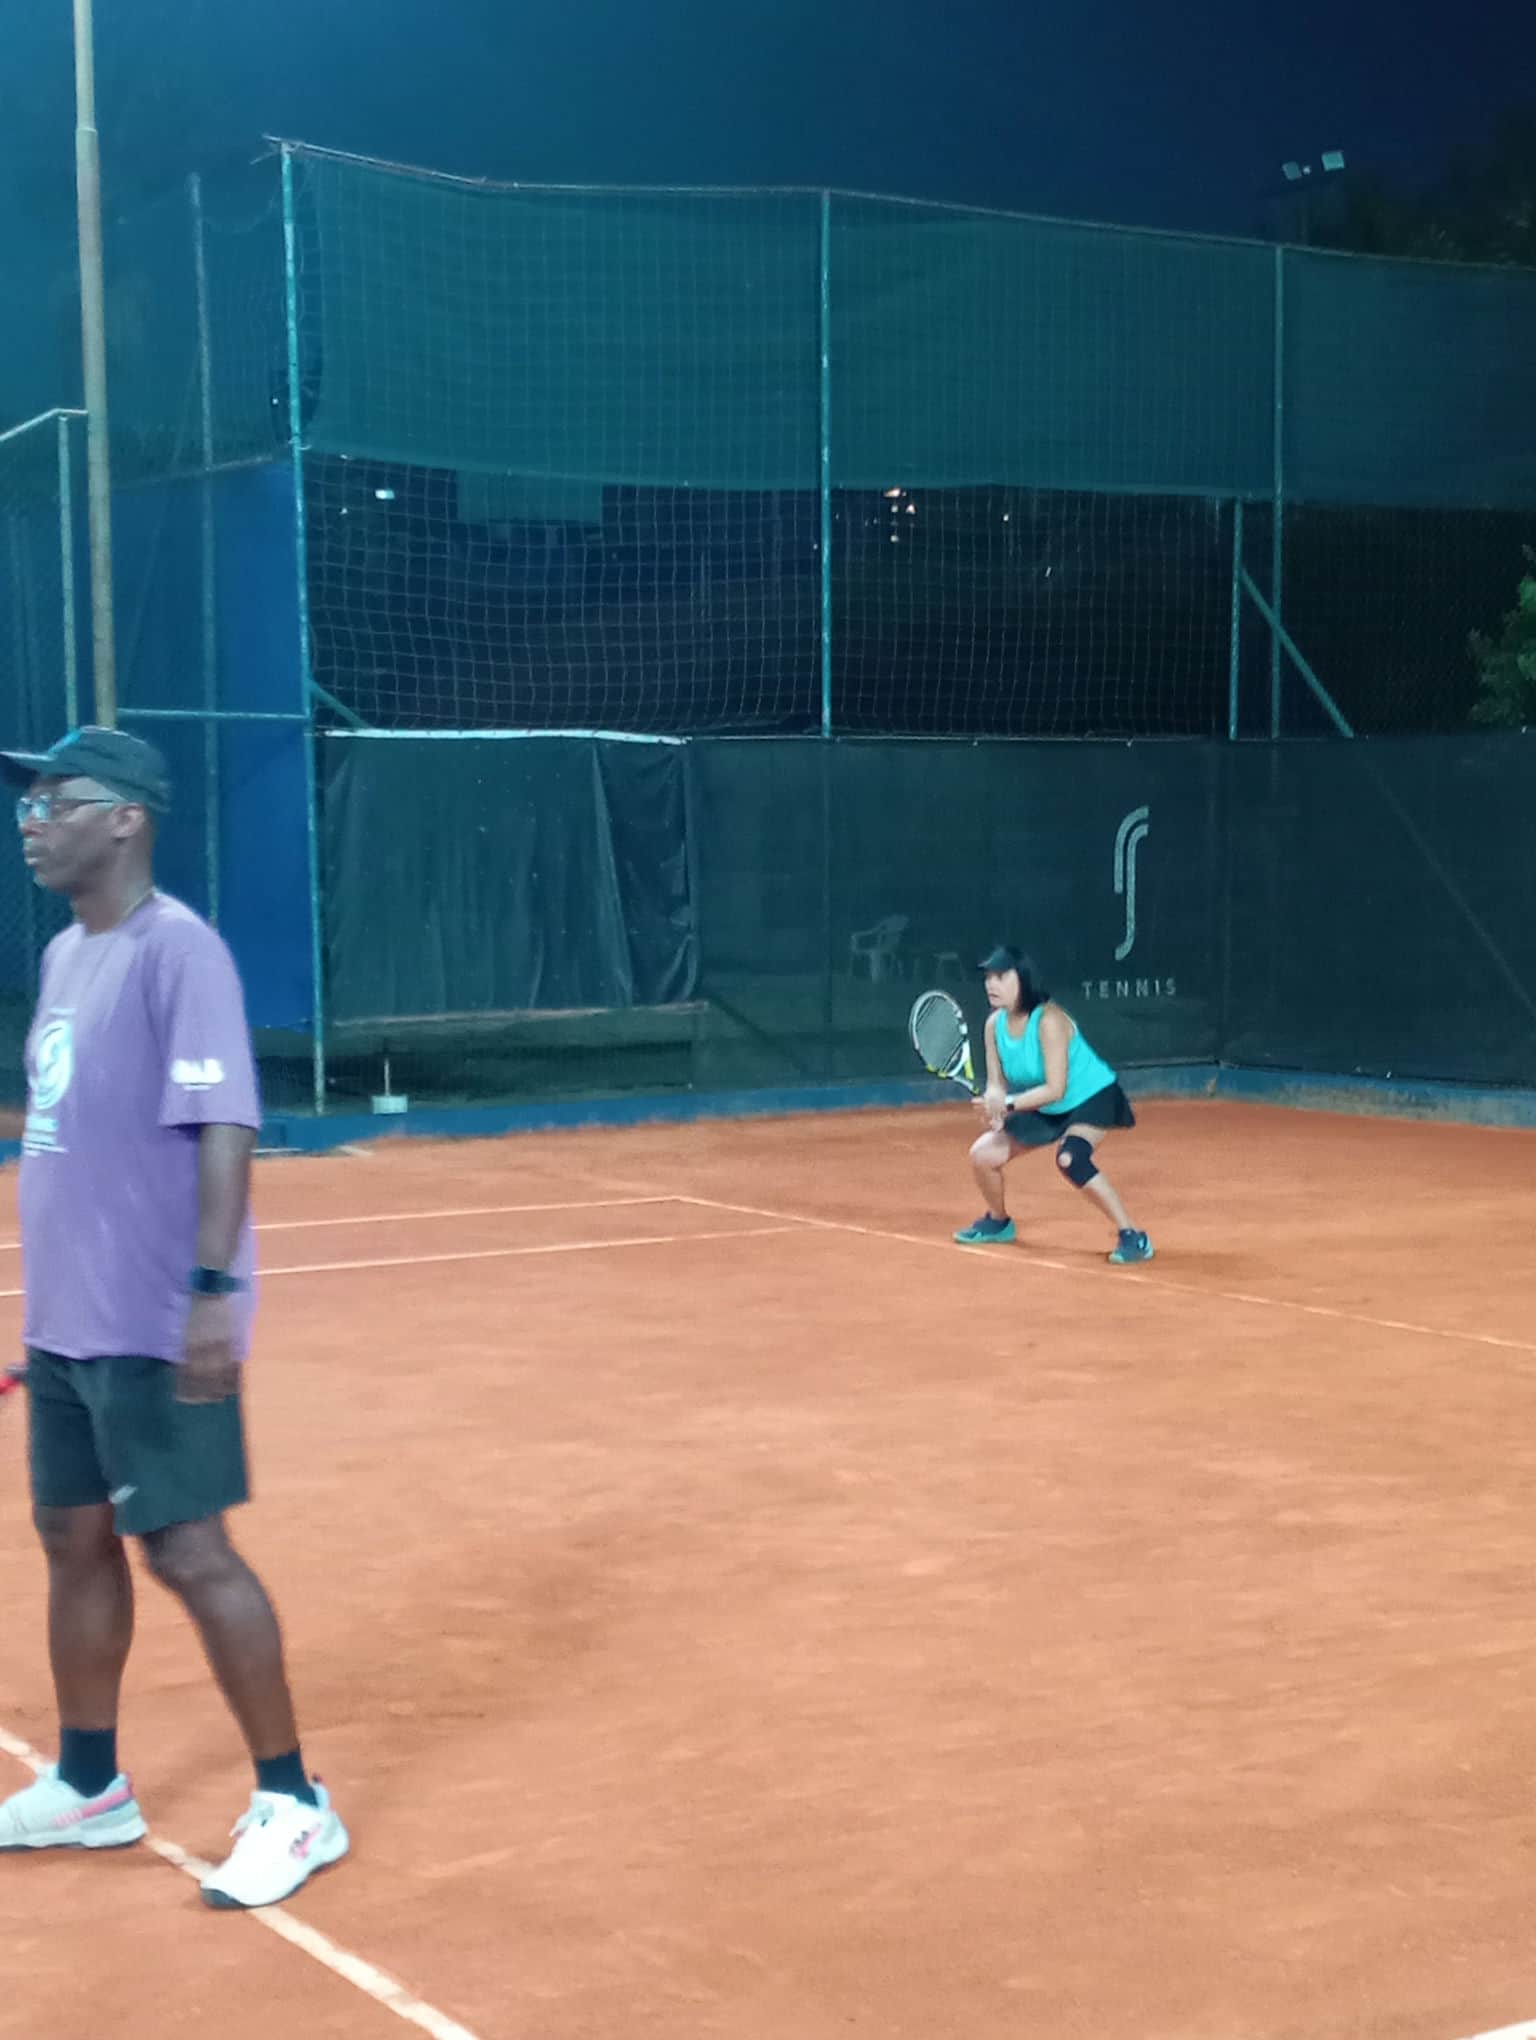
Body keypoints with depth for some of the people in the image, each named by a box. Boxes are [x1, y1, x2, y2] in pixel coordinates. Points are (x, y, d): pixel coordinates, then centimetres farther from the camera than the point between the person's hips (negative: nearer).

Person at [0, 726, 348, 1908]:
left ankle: (293, 1804, 7)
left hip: (156, 1328, -9)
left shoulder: (177, 950, -15)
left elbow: (223, 1127, -21)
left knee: (189, 1553, -5)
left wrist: (213, 1290, -27)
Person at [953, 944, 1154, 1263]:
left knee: (1069, 1158, -35)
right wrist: (993, 1108, -29)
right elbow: (996, 1083, -7)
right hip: (1047, 1111, 8)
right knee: (983, 1153, 4)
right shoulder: (995, 1024, -9)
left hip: (1093, 1097, -8)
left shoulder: (1048, 1020, -31)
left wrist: (1007, 1104, -38)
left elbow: (1055, 1089, -32)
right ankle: (998, 1222, 34)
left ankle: (1133, 1237, -26)